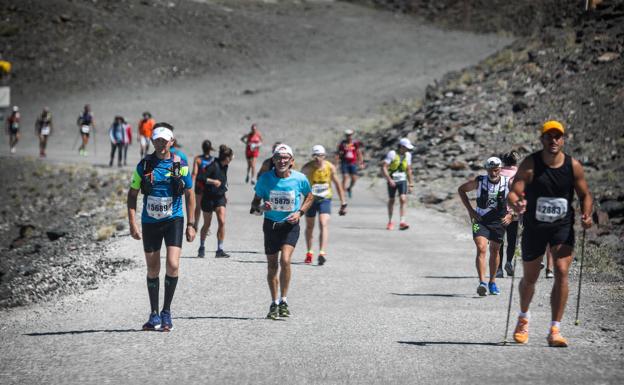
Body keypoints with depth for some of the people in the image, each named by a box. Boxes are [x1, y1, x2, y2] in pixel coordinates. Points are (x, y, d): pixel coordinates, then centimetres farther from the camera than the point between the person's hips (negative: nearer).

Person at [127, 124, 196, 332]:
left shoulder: (180, 165, -2)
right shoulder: (144, 165, 0)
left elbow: (189, 195, 5)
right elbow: (132, 194, 4)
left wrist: (191, 225, 1)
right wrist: (132, 223, -5)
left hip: (174, 220, -1)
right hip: (150, 222, 2)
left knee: (172, 265, -16)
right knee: (153, 270, 7)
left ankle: (167, 311, 1)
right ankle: (154, 315, 19)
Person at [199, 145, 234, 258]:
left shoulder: (224, 167, 5)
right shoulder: (214, 166, -18)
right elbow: (200, 177, -23)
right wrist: (213, 181, -29)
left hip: (220, 197, 5)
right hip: (209, 197, -5)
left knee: (222, 222, -10)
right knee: (207, 224, 7)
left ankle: (220, 250, -7)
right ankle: (201, 248, 27)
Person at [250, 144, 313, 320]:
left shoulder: (300, 179, -8)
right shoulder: (265, 178, -7)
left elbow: (309, 197, 11)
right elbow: (255, 202, 4)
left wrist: (300, 212, -5)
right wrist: (260, 208, -19)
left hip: (290, 225, -2)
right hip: (271, 224, 2)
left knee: (285, 260, -21)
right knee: (272, 265, 8)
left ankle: (284, 301, -6)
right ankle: (274, 303, 24)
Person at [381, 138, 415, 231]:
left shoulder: (408, 155, 2)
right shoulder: (392, 154, -14)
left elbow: (409, 170, 13)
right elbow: (383, 168, -19)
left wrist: (411, 184, 11)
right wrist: (389, 180, -27)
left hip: (402, 180, 3)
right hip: (392, 181, -3)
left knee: (403, 199, -16)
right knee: (391, 200, 10)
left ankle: (402, 222, -24)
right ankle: (390, 222, 28)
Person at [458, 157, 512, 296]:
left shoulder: (507, 182, -10)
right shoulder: (479, 181, -12)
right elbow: (461, 189, 4)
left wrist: (511, 214, -7)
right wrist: (470, 210, -3)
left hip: (499, 221, 2)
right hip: (480, 220, -2)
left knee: (495, 251, 12)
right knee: (481, 249, -18)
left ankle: (492, 282, 29)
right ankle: (482, 283, -24)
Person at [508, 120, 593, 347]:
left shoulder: (573, 166, -6)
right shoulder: (530, 165, -12)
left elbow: (585, 195, 5)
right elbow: (514, 193, -18)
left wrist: (586, 215, -14)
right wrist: (516, 204, -41)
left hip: (563, 227, 0)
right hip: (534, 227, 0)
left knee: (562, 273, -16)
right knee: (530, 278, 13)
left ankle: (555, 331, -12)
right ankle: (524, 318, 42)